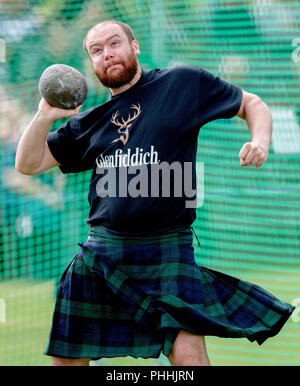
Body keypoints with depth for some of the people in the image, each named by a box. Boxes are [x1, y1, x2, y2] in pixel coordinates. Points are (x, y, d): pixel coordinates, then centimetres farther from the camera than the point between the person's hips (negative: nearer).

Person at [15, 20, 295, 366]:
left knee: (188, 354, -20)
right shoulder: (89, 122, 14)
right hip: (100, 250, 4)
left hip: (167, 250, -4)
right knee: (66, 357, 7)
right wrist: (45, 116, -2)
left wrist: (260, 142, -7)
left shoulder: (184, 84, 5)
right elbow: (28, 164, 14)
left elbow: (251, 104, 14)